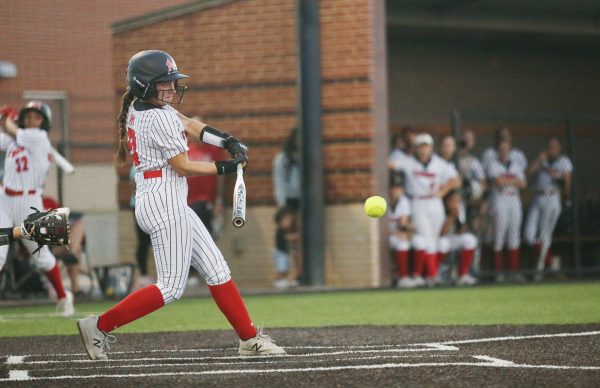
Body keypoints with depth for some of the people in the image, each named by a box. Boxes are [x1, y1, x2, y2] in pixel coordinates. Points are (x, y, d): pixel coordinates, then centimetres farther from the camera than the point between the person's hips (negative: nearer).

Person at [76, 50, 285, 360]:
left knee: (216, 270, 11)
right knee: (171, 288, -8)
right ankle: (99, 325, -7)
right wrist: (225, 168, -1)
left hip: (171, 205, 11)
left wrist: (228, 141, 5)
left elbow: (187, 124, 19)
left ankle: (249, 338, 14)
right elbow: (182, 166, -12)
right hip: (165, 203, -11)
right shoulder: (160, 117, -16)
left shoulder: (138, 108, 12)